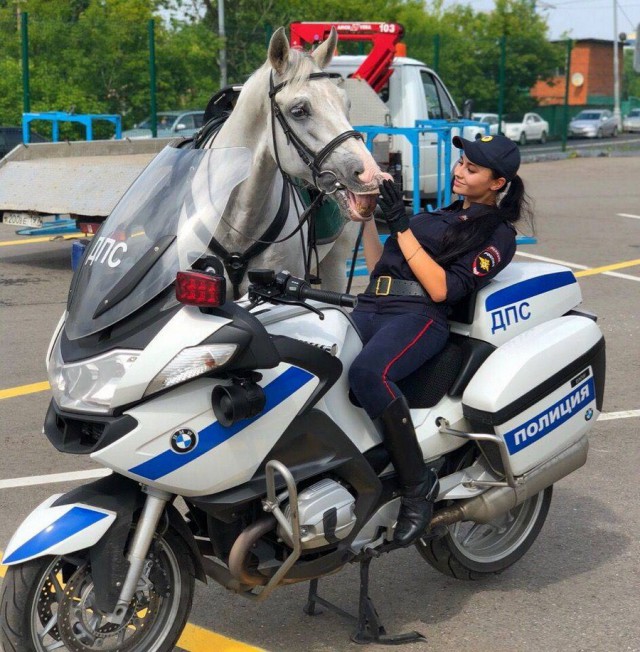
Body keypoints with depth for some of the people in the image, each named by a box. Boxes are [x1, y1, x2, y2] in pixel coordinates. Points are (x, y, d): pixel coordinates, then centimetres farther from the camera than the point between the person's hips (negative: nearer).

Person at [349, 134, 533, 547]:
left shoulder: (497, 234, 8)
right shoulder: (437, 216, 31)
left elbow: (443, 289, -7)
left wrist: (401, 227, -8)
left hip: (420, 318, -6)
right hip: (369, 310, 7)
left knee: (368, 373, -38)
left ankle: (418, 483, -25)